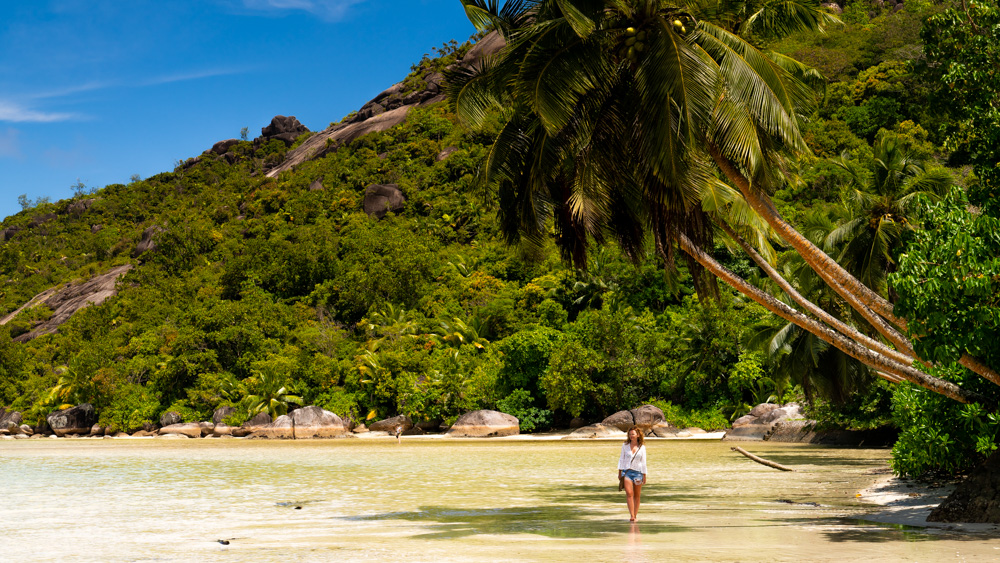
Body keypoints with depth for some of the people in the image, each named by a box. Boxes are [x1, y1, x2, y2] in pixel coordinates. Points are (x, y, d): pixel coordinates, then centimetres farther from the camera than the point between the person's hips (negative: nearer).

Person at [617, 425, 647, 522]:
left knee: (636, 495, 7)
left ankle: (635, 515, 18)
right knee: (629, 493, -15)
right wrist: (619, 472, 7)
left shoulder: (642, 447, 3)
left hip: (638, 472, 0)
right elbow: (621, 459, 11)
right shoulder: (625, 446, 6)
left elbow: (643, 462, 5)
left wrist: (644, 476, 5)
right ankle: (632, 516, -21)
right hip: (626, 471, 0)